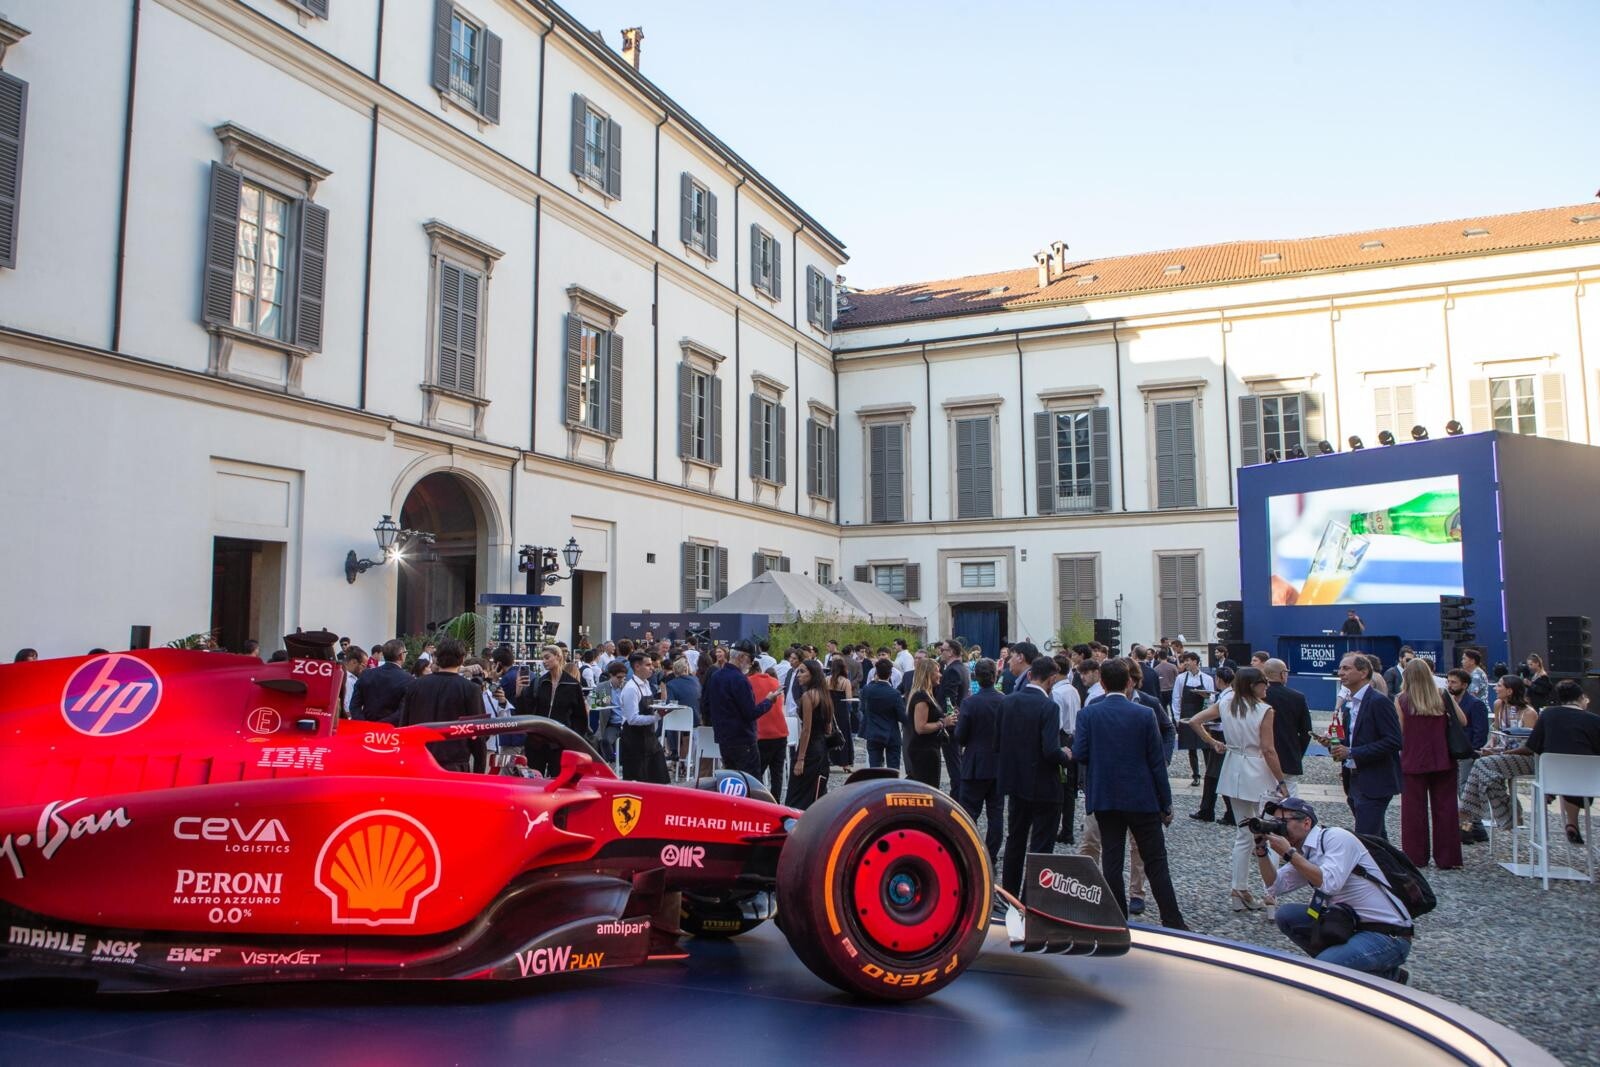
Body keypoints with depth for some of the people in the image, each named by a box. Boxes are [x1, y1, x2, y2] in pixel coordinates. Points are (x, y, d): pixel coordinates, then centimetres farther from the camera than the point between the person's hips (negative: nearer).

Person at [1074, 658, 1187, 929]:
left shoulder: (1088, 714, -6)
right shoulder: (1144, 714, -7)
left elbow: (1079, 755, -11)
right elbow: (1156, 762, -5)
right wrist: (1166, 804, 2)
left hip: (1104, 798, 1)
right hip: (1142, 799, -1)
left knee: (1112, 861, 8)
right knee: (1156, 863, 7)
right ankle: (1173, 923, 8)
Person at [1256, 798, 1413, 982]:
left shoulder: (1336, 837, -14)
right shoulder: (1303, 853, 11)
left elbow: (1329, 883, -27)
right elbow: (1276, 885, 10)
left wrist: (1288, 853, -21)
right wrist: (1261, 850, -1)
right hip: (1351, 926, 8)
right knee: (1286, 915, 0)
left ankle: (1389, 976, -1)